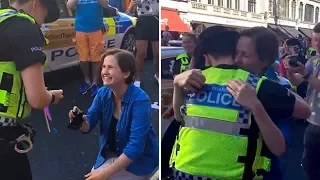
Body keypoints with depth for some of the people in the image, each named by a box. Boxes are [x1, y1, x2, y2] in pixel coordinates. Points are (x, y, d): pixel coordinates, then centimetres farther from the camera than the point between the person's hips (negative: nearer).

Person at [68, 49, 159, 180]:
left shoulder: (140, 100, -27)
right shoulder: (103, 93, -8)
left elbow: (135, 147, -29)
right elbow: (88, 126, -1)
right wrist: (80, 120, -25)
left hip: (140, 160, -5)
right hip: (111, 155, 5)